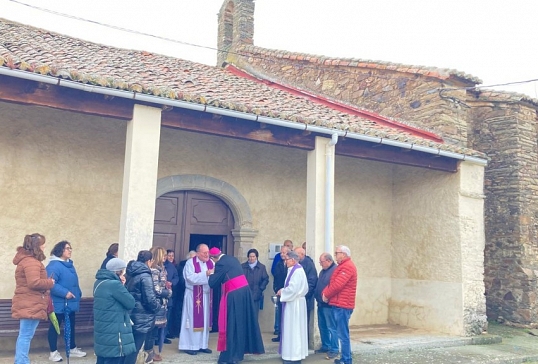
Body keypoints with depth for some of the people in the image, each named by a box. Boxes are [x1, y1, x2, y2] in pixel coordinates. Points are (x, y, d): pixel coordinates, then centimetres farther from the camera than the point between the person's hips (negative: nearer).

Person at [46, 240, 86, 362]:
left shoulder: (69, 264, 13)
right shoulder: (53, 265, -17)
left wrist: (78, 294, 15)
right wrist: (65, 293, -27)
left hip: (70, 303, 9)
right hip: (59, 303, -9)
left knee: (71, 326, 17)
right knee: (55, 327, 5)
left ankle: (73, 349, 30)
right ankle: (53, 352, 16)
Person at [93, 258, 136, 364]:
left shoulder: (99, 282, 9)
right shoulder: (115, 284, -21)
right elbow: (130, 303, -14)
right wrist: (122, 286, -4)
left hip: (103, 332, 10)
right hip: (113, 334, -10)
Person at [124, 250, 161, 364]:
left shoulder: (131, 273, 7)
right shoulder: (145, 276, -18)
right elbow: (150, 299, -21)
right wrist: (157, 306, -3)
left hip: (131, 314, 8)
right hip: (142, 317, -8)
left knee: (130, 347, 19)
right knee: (134, 348, -2)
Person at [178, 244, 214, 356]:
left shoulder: (210, 263, 7)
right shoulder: (190, 262, -8)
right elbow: (191, 278, -21)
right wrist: (205, 274, -27)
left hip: (206, 295, 6)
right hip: (193, 295, -5)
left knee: (204, 320, 10)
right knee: (193, 320, 0)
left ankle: (202, 345, 19)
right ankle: (189, 346, 8)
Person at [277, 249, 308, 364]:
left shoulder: (297, 271, -19)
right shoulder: (294, 270, 11)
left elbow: (293, 289, -25)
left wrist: (282, 293, -11)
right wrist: (283, 291, 3)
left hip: (294, 304, -10)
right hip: (292, 302, 10)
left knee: (293, 329, -2)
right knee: (292, 329, 15)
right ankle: (294, 354, 23)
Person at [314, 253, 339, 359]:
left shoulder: (335, 270, -15)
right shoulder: (323, 271, 16)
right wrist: (316, 296, 14)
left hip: (329, 304, -9)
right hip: (321, 304, 9)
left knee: (331, 328, -3)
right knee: (322, 326, 16)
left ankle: (334, 350, 5)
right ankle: (325, 346, 28)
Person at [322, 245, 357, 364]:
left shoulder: (347, 266, -14)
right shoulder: (343, 266, 19)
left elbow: (337, 284, -21)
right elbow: (332, 282, 16)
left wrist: (326, 294, -7)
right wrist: (325, 293, 0)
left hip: (342, 305, -10)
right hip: (339, 304, 10)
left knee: (343, 334, -6)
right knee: (342, 334, 15)